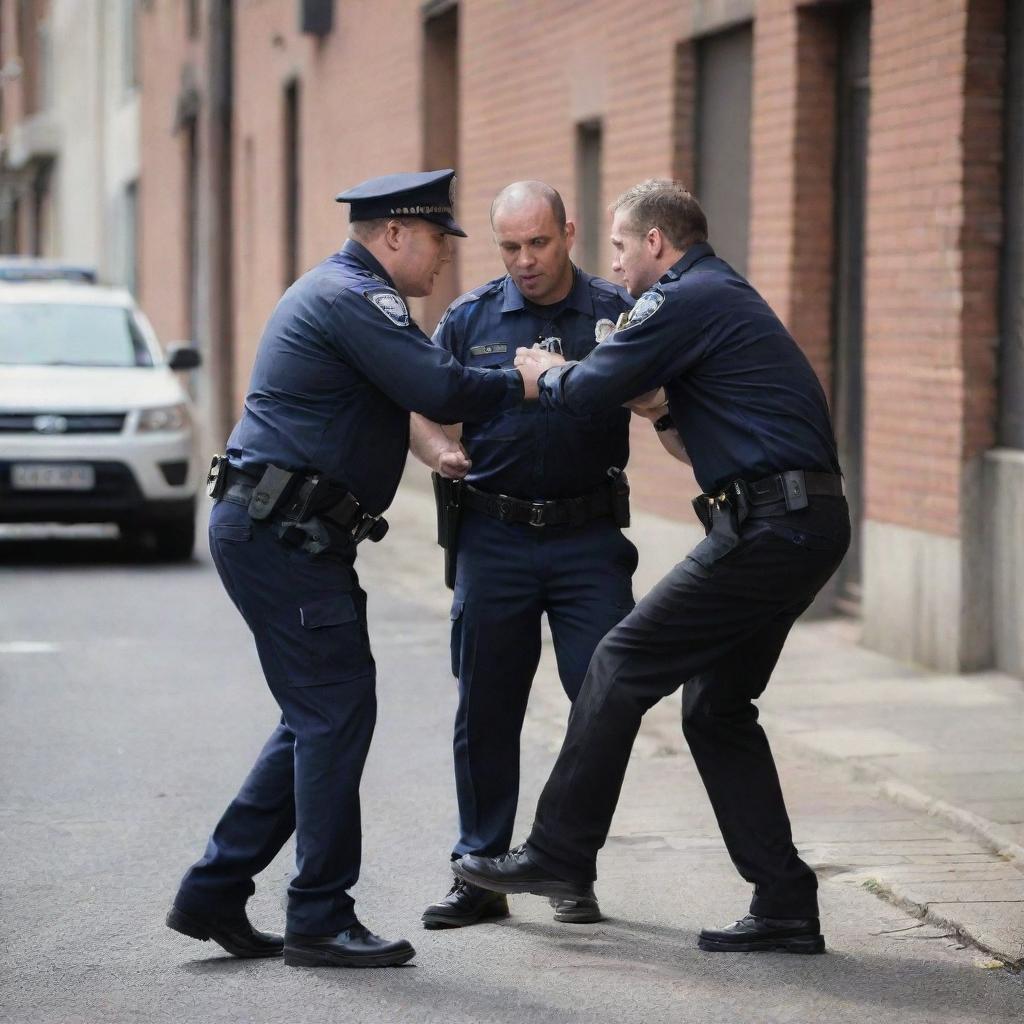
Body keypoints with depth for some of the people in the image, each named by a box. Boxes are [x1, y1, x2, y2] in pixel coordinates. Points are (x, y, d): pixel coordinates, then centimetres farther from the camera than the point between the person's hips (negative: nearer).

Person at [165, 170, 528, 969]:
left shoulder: (342, 294, 21)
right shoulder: (351, 297, -14)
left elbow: (413, 386, 23)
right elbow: (440, 390, -21)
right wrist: (523, 384, -8)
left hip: (277, 533, 11)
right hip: (281, 534, -11)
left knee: (320, 716, 14)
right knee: (336, 712, -7)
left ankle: (213, 894, 16)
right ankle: (320, 920, -2)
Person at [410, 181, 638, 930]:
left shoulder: (619, 315, 1)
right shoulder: (470, 319, 6)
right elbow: (419, 407, 9)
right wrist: (438, 449, -12)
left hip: (589, 537, -1)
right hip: (495, 535, 1)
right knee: (486, 711, 5)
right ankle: (481, 874, 15)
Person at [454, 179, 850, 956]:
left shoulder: (685, 301, -9)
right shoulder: (728, 296, 23)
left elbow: (589, 392, -11)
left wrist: (545, 375, 10)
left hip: (767, 527, -10)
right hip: (812, 523, 10)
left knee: (622, 666, -2)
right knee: (716, 706, 13)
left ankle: (560, 853, 6)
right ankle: (785, 909, 12)